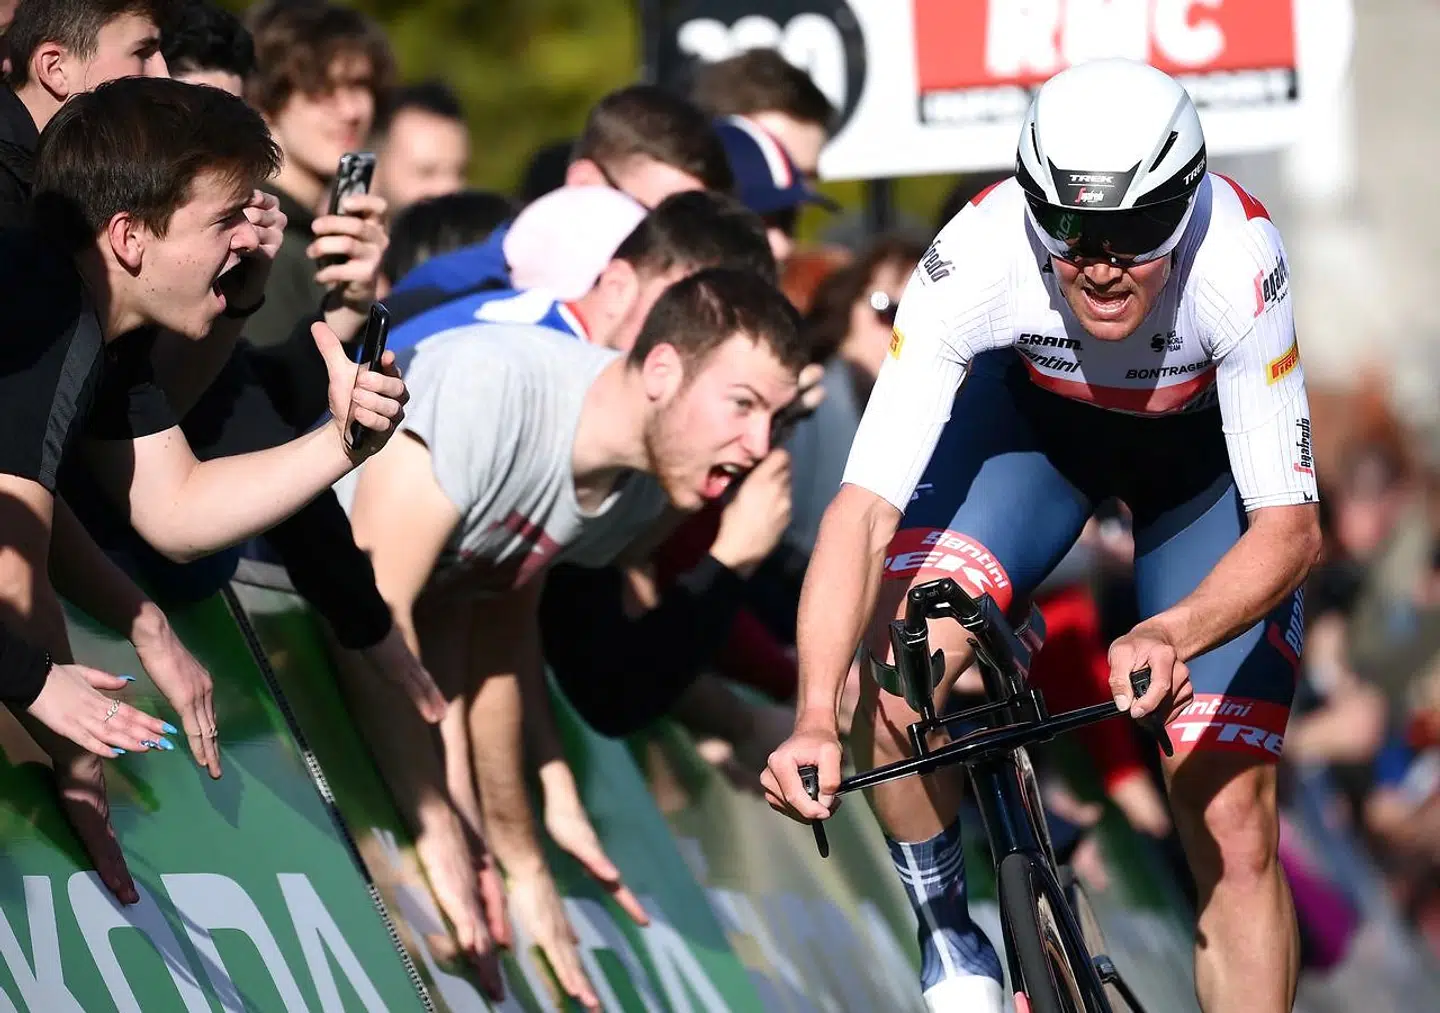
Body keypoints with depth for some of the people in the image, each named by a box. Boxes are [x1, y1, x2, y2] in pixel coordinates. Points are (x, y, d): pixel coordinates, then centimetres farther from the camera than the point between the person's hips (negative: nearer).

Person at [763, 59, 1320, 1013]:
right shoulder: (978, 257, -37)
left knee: (1232, 824, -8)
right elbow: (865, 506, -39)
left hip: (1210, 442, -1)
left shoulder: (1235, 261, -39)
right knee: (901, 681, -24)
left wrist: (1173, 637, -56)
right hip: (1036, 412, 1)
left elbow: (1291, 525, -36)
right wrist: (816, 717, -52)